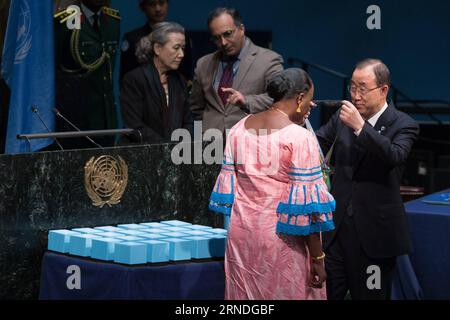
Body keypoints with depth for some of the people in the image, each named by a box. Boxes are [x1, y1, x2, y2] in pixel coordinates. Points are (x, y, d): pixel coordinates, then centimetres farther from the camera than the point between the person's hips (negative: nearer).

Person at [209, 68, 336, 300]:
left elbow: (228, 185, 8)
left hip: (242, 234, 6)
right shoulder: (299, 138, -15)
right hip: (281, 239, -6)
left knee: (246, 294, 13)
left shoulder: (238, 129, 3)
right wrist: (317, 258, -10)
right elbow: (306, 204, -15)